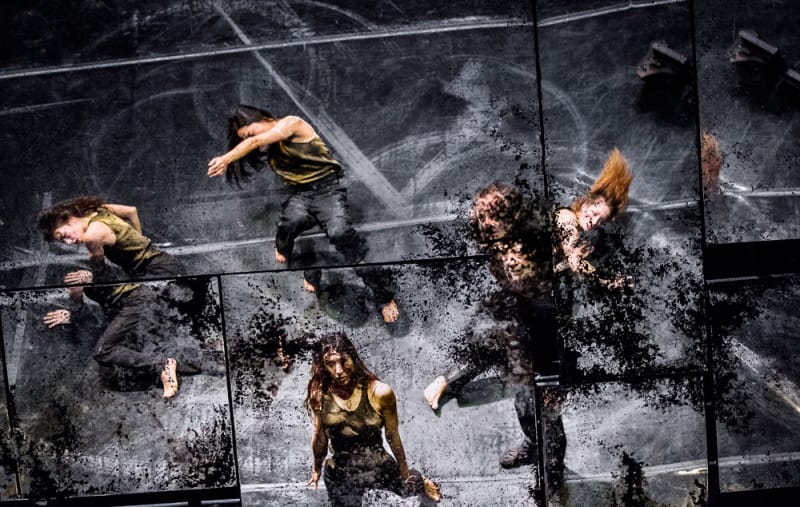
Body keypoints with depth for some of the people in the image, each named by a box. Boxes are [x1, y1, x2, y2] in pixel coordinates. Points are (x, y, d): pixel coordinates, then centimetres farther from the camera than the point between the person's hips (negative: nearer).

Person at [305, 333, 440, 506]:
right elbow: (320, 436, -1)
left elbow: (393, 436, -8)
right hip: (341, 476, 0)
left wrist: (404, 470, 4)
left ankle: (421, 483, 61)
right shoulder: (319, 396, -19)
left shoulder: (379, 393, -22)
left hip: (381, 468, 1)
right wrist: (317, 469, 13)